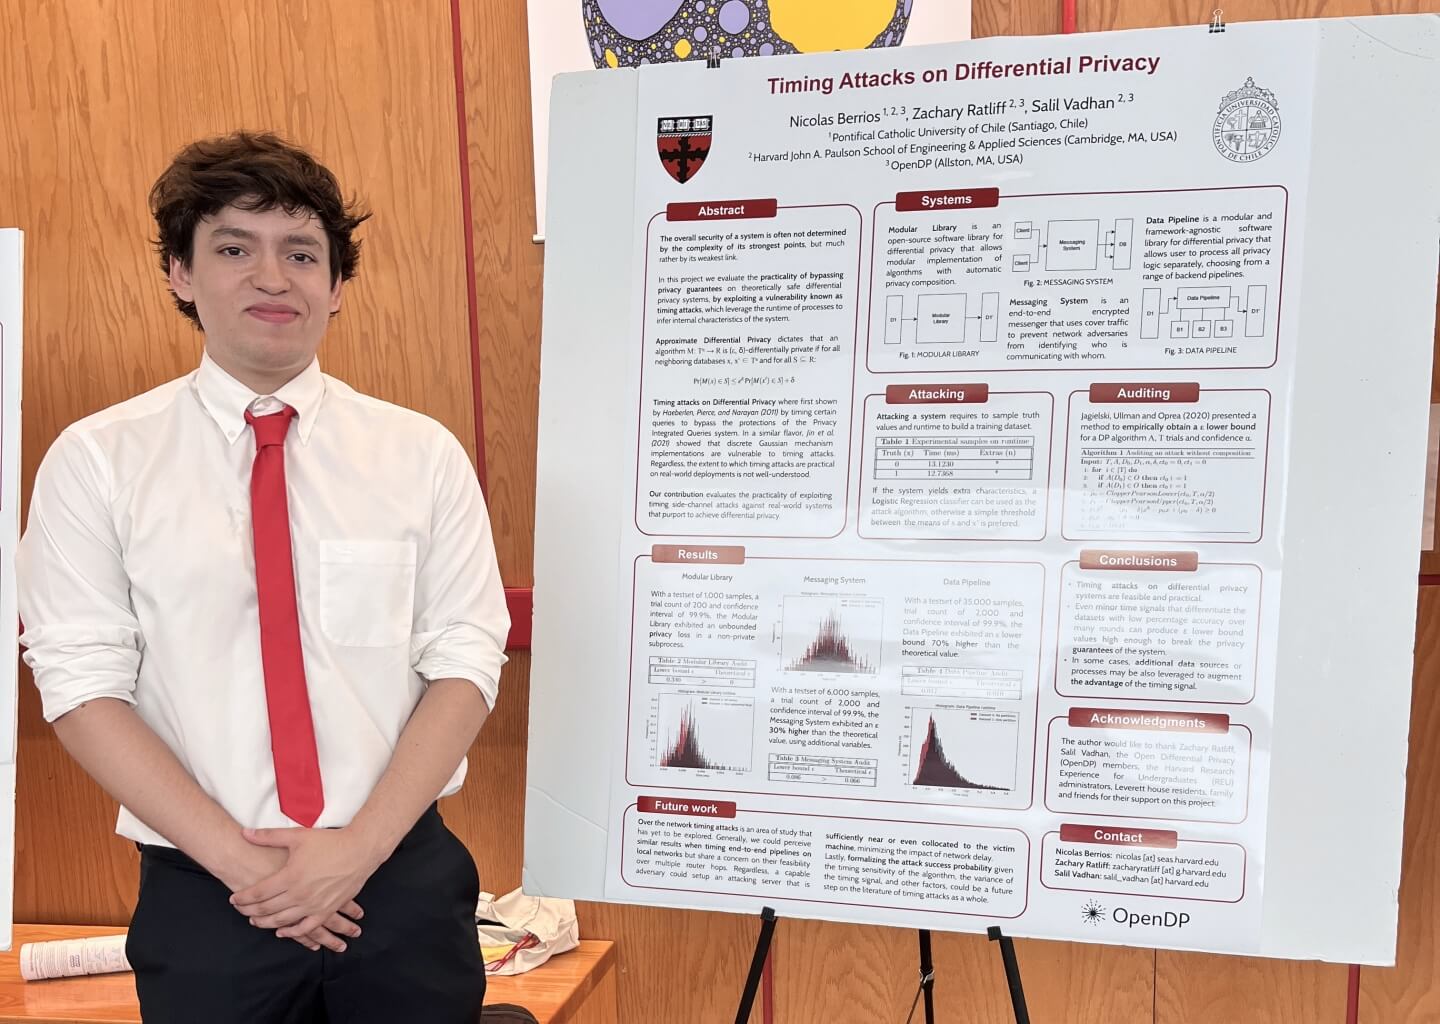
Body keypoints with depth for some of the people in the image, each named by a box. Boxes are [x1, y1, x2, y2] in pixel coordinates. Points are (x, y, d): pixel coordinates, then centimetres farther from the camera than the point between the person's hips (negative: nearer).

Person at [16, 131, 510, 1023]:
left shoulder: (425, 455, -1)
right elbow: (82, 683, -5)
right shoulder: (96, 460, -2)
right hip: (202, 896, 0)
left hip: (408, 881, 1)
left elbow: (466, 664, -3)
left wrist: (358, 847, -12)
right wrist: (236, 857, -12)